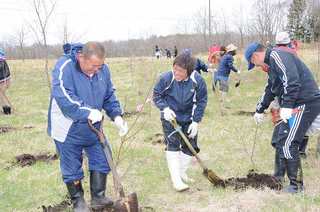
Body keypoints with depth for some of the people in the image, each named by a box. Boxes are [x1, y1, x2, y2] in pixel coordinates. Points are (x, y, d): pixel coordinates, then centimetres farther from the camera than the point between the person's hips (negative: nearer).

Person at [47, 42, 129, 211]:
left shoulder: (103, 69, -5)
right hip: (68, 129, -5)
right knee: (72, 168, 7)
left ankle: (98, 198, 25)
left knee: (101, 162, 10)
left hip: (93, 127, 5)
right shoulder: (64, 67, -25)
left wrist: (116, 115, -9)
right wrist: (88, 113, -35)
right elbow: (63, 98, -34)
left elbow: (109, 96, 6)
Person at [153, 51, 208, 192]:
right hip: (170, 117, -3)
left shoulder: (198, 81, -20)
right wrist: (165, 108, -23)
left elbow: (201, 101, -8)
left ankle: (182, 173, 32)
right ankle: (176, 179, -12)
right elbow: (156, 95, -7)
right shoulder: (166, 78, -23)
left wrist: (196, 122, -13)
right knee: (172, 146, -14)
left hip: (188, 118, 3)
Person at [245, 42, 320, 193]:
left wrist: (286, 106, -31)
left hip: (305, 104, -11)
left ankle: (296, 185, 1)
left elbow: (291, 79, -27)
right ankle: (278, 177, 33)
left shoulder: (276, 55, -12)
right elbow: (269, 91, 34)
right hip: (296, 105, 11)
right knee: (280, 140, 19)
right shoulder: (271, 65, 21)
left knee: (287, 144, -9)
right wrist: (259, 111, 44)